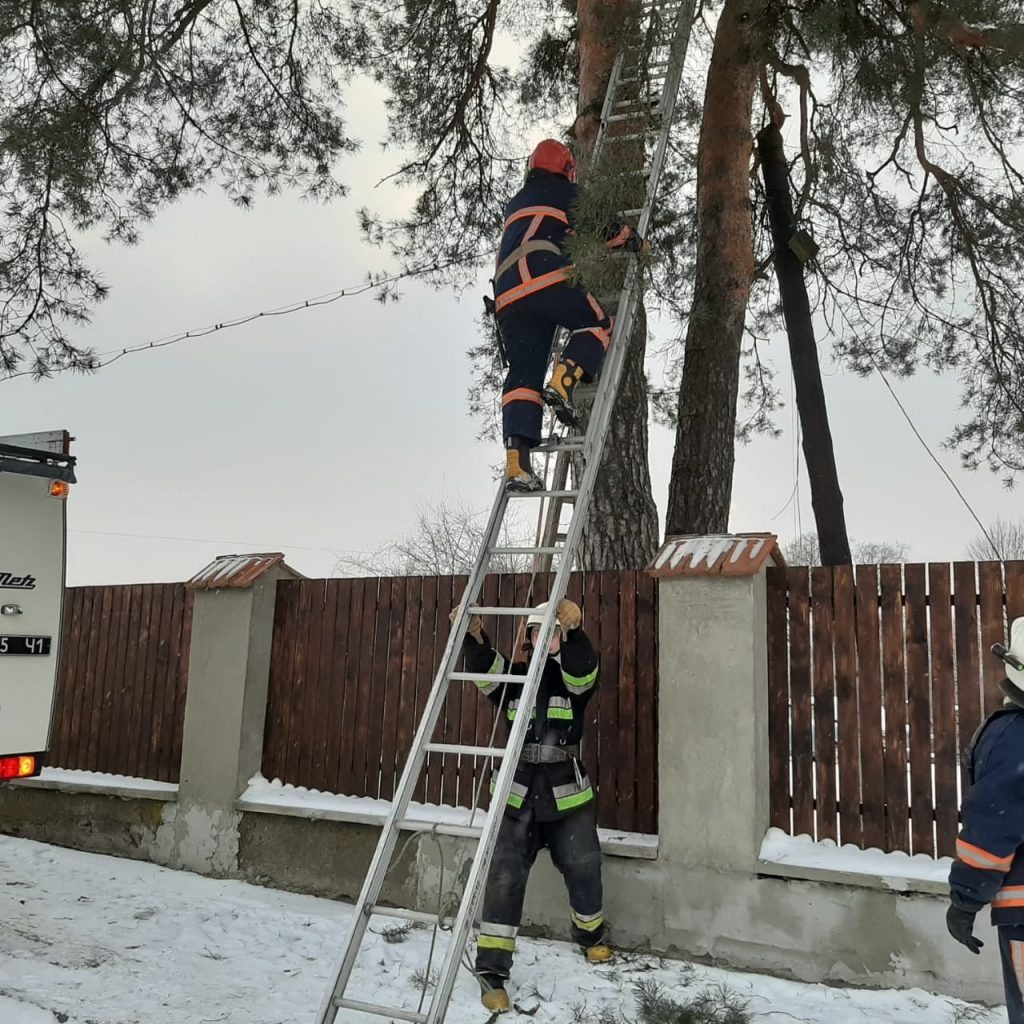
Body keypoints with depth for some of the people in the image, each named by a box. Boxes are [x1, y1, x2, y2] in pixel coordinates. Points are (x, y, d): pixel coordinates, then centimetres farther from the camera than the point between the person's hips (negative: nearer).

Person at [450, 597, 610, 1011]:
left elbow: (583, 671, -25)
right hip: (517, 795, 0)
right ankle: (491, 970, 3)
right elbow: (485, 672, -16)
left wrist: (573, 631, -44)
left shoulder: (571, 677, 0)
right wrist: (473, 637, -37)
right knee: (504, 877, -4)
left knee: (583, 870, 14)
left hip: (567, 797, 0)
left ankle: (591, 934, 43)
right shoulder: (513, 677, 4)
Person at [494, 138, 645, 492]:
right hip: (546, 277, -6)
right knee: (598, 323, 11)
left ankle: (517, 464, -15)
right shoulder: (565, 193, 18)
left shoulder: (516, 203, 38)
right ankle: (563, 383, -16)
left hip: (507, 293, 6)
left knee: (523, 374, -1)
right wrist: (634, 242, 19)